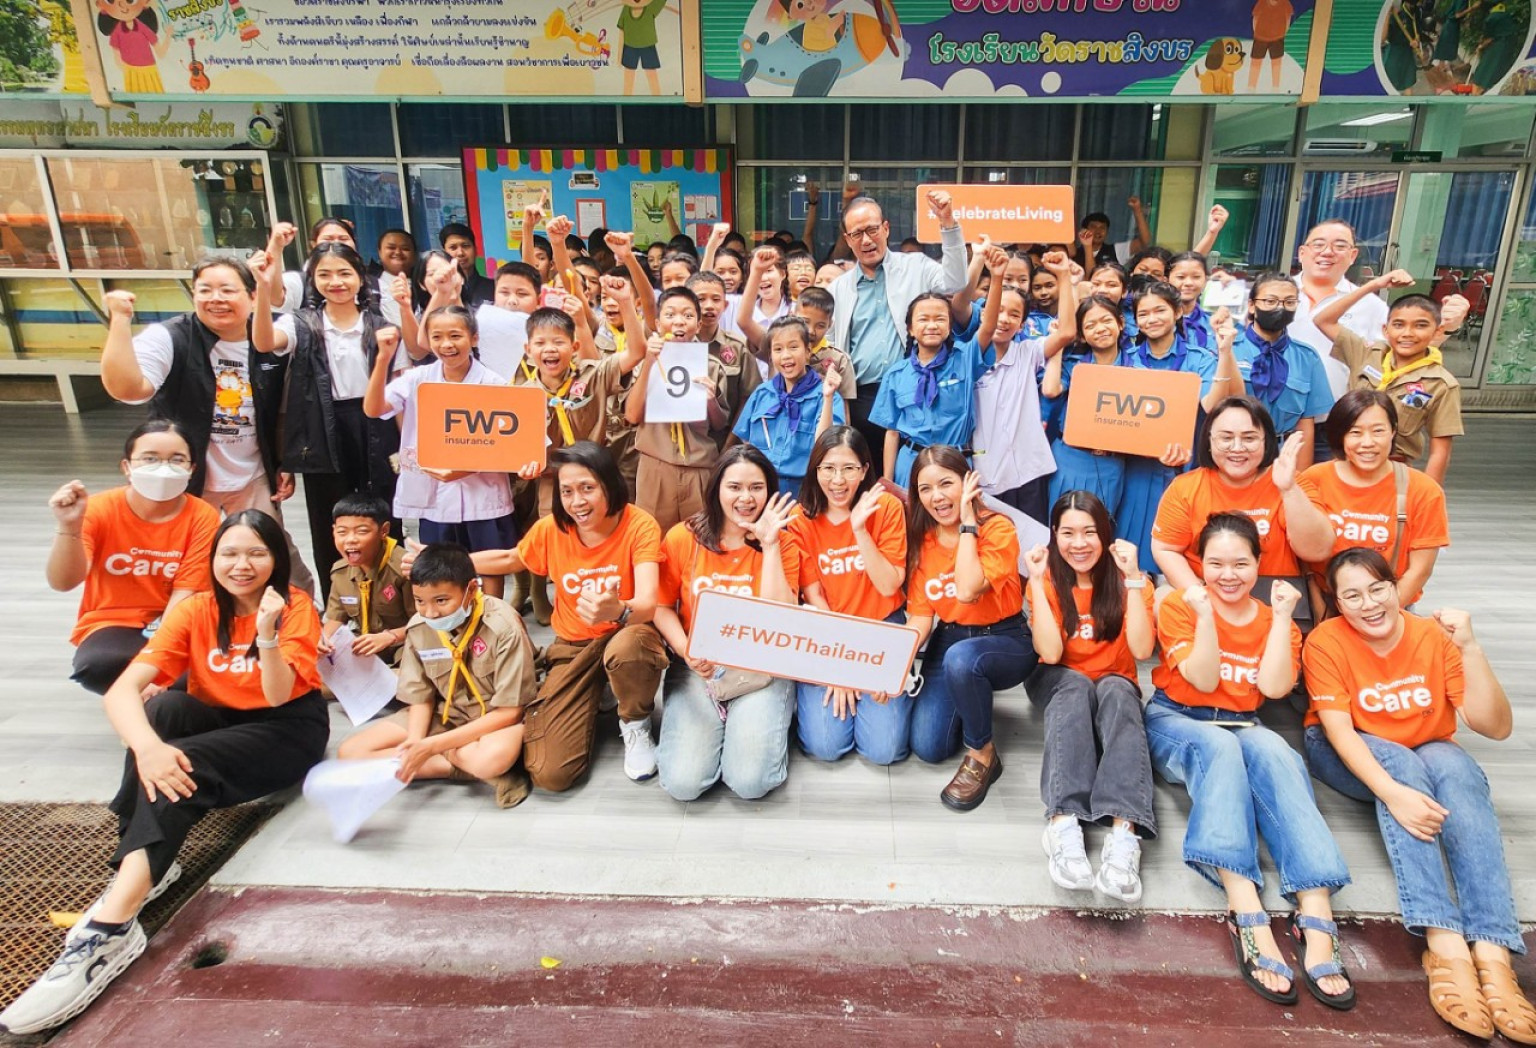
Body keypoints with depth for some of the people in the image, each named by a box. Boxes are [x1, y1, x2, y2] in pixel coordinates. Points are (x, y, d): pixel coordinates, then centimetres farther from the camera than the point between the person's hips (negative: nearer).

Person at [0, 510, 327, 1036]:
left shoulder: (296, 607, -12)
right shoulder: (196, 610, -6)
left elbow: (277, 696, -21)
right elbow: (122, 689, -19)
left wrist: (267, 633, -37)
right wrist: (147, 745, -38)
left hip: (288, 728, -4)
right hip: (215, 722, 4)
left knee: (184, 762, -32)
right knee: (163, 706, -27)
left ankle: (111, 928, -39)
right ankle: (142, 868, -27)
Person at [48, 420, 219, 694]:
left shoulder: (203, 517, -10)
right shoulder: (99, 509, -9)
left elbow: (186, 593, -12)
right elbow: (63, 583, -19)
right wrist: (69, 527, -36)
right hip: (113, 625, 0)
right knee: (97, 666, -35)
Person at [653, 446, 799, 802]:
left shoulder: (781, 541, -1)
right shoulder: (683, 537, -1)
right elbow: (661, 606, 3)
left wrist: (769, 545, -15)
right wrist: (685, 650, -16)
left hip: (761, 669, -1)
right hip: (697, 669, 1)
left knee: (751, 782, -19)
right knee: (682, 782, -15)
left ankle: (763, 722, 13)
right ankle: (715, 727, 16)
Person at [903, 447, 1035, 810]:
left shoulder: (998, 528, -16)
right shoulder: (920, 538, -2)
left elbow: (967, 591, -31)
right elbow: (921, 615, -5)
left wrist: (967, 521, -24)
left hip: (1004, 641, -4)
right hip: (947, 641, 5)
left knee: (960, 658, -40)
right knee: (928, 747, -10)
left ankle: (983, 755, -14)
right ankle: (970, 698, 23)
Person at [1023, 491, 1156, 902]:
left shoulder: (1127, 581, -6)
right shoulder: (1047, 580, -6)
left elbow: (1142, 649, -21)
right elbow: (1050, 653, -20)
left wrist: (1132, 578, -24)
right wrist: (1037, 580, -23)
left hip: (1115, 687, 0)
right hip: (1060, 686, 0)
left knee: (1117, 691, -35)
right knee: (1076, 686, -35)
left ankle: (1124, 830, -52)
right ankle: (1064, 821, -51)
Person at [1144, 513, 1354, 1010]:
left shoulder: (1273, 620, 12)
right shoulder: (1179, 606, 3)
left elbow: (1273, 687, -6)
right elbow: (1203, 680, -8)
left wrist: (1282, 615, -6)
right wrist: (1205, 616, -16)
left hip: (1243, 727, 3)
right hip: (1176, 722, -2)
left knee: (1275, 753, -33)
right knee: (1220, 748, -37)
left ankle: (1316, 915, -45)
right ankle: (1246, 908, -49)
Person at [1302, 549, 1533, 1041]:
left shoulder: (1435, 636, -12)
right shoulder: (1327, 641, -18)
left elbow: (1495, 727, -17)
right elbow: (1339, 729, -24)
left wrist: (1470, 647, -28)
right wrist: (1392, 791, -40)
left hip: (1428, 753, 2)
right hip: (1348, 756, -2)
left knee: (1457, 766, -30)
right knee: (1401, 761, -33)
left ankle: (1492, 954, -39)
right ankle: (1445, 943, -42)